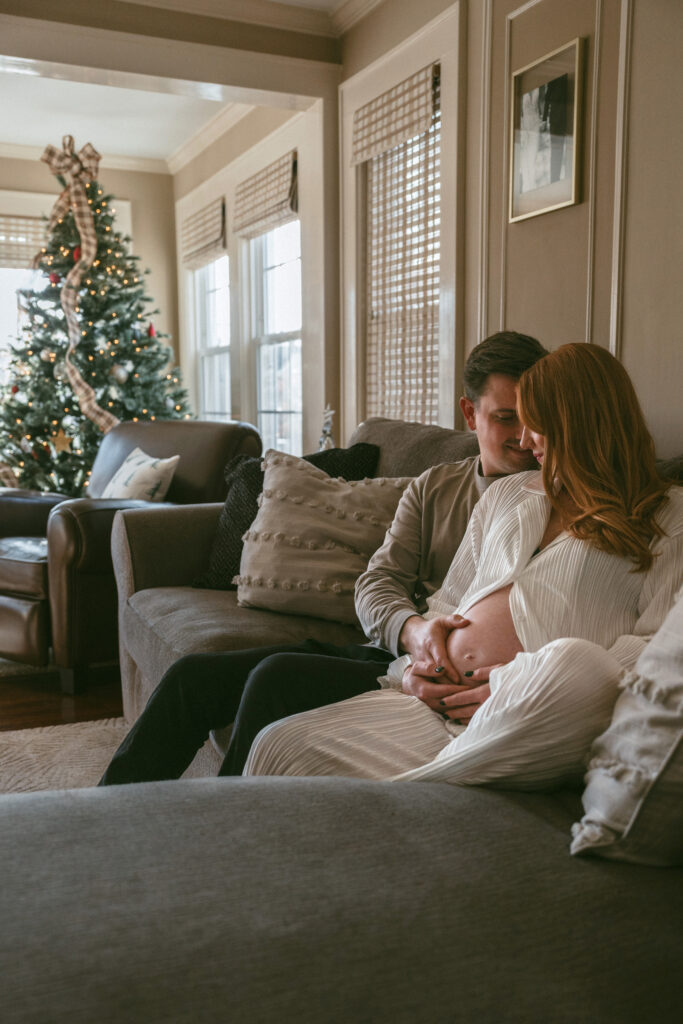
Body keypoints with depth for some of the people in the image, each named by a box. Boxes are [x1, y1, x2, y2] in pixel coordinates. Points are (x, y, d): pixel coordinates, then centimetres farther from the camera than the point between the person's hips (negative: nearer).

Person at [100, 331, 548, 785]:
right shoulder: (434, 486, 15)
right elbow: (377, 582, 4)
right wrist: (413, 628, -20)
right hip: (385, 650, 6)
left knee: (279, 677, -29)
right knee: (195, 674, -4)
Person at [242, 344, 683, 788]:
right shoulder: (507, 492, 27)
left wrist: (522, 684, -15)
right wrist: (414, 664, 5)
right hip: (437, 702, 5)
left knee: (574, 662, -39)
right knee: (280, 744, -13)